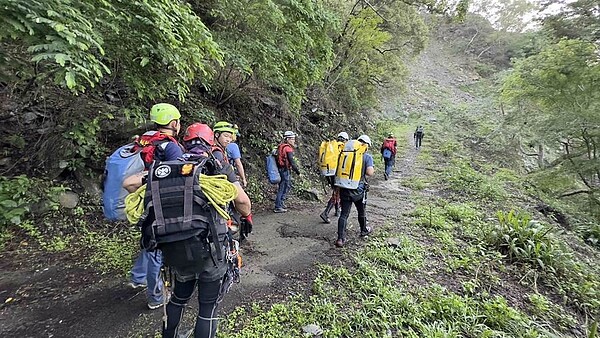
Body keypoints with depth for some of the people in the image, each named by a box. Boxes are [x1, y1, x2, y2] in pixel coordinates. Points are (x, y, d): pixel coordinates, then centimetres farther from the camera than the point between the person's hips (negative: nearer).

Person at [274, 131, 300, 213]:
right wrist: (298, 172, -14)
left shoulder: (281, 146, 13)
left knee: (288, 186, 20)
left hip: (282, 169, 10)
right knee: (283, 188, -2)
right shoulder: (288, 148, -17)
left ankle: (280, 202, 28)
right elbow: (292, 162, -21)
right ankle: (278, 207, 5)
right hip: (285, 170, -10)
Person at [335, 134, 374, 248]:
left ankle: (340, 239, 3)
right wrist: (373, 169, 3)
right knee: (361, 212, 21)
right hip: (358, 190, -2)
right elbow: (369, 173, -18)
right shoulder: (367, 156, -7)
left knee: (344, 214, 6)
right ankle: (364, 230, 43)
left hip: (344, 188, 3)